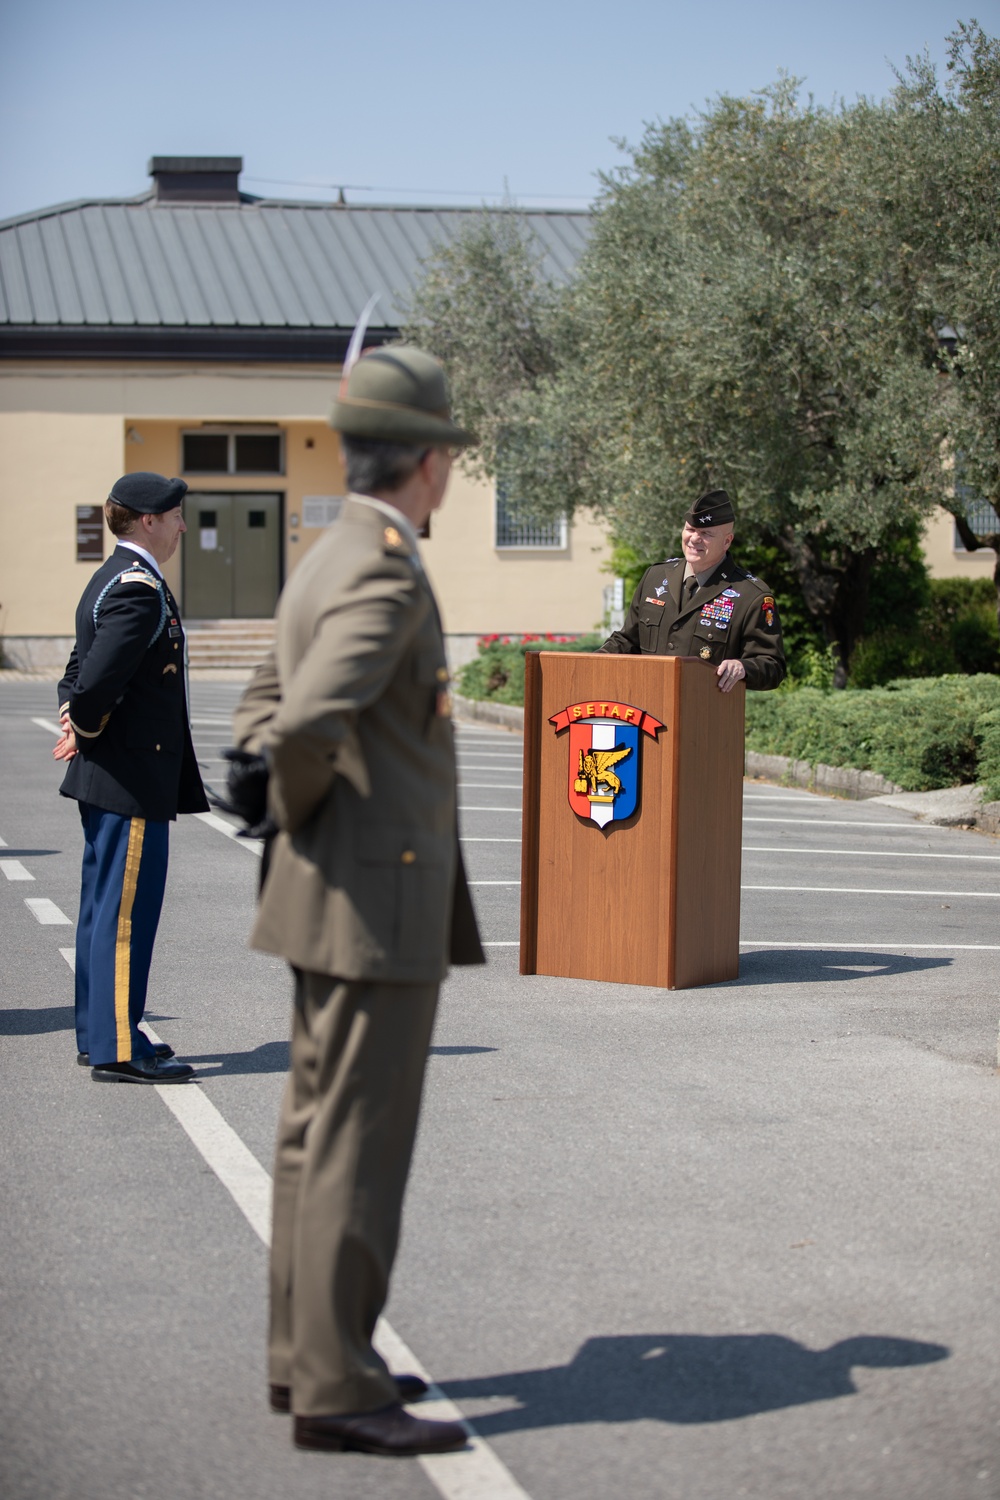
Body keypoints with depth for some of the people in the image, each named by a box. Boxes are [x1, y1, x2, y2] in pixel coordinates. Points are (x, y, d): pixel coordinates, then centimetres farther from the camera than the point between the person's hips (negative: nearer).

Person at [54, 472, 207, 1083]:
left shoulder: (112, 580, 16)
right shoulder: (140, 589, -18)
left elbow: (80, 671, 22)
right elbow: (98, 680, -27)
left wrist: (75, 716, 4)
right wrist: (86, 727, -9)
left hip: (106, 777, 11)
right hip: (133, 774, -11)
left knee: (105, 906, 16)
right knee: (126, 909, -6)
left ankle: (98, 1034, 24)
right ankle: (118, 1049, -2)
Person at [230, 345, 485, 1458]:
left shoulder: (325, 564, 13)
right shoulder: (385, 575, -19)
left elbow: (262, 717, 24)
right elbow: (306, 722, -32)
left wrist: (296, 827, 14)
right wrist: (303, 812, -13)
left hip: (331, 900, 10)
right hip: (378, 902, -10)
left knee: (317, 1130, 14)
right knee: (357, 1145, -6)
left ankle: (304, 1353, 23)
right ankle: (335, 1388, -1)